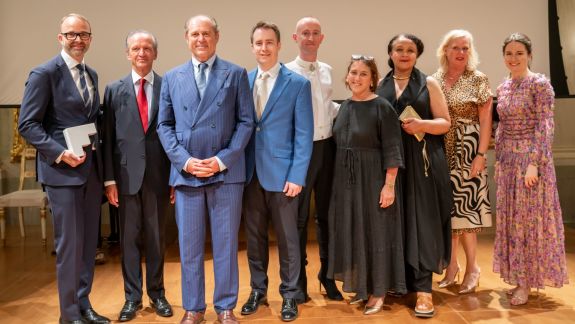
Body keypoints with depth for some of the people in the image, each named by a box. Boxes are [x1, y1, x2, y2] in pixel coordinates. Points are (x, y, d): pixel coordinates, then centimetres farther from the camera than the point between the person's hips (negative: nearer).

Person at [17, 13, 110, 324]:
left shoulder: (92, 75, 14)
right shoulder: (44, 73, -7)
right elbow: (27, 124, -10)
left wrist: (97, 152, 5)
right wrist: (60, 153, -19)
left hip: (91, 168, 7)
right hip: (62, 169, -7)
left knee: (89, 241, 11)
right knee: (69, 242, -1)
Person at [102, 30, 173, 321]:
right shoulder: (114, 90, 6)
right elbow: (107, 137, 3)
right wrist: (109, 179, -3)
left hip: (159, 175, -1)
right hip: (126, 174, 1)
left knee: (156, 237, 10)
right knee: (129, 238, 8)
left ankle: (157, 293, 24)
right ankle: (132, 297, 21)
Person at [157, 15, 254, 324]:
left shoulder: (236, 74, 4)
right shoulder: (171, 77, 11)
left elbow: (246, 122, 0)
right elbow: (164, 125, 9)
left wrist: (222, 160, -10)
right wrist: (184, 160, -6)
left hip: (226, 171, -1)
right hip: (186, 172, 2)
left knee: (226, 244, 6)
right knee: (189, 245, 8)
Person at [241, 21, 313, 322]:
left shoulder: (298, 84, -3)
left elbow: (304, 135, -6)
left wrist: (296, 176, -13)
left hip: (282, 173, -3)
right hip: (250, 172, 4)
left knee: (287, 238, 7)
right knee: (254, 236, 13)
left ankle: (289, 295, 22)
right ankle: (258, 290, 29)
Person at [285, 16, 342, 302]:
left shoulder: (327, 70, 11)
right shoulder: (286, 72, -6)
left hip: (326, 147, 5)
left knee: (326, 213, 13)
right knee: (298, 216, 6)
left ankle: (327, 274, 28)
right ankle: (298, 279, 20)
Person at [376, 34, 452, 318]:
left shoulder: (428, 83, 5)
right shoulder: (380, 86, 12)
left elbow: (445, 122, 2)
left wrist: (423, 124, -16)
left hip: (421, 161, -2)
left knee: (421, 220, -6)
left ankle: (423, 289, -2)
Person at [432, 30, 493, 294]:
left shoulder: (478, 80, -1)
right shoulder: (434, 80, 7)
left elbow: (485, 120, -5)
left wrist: (481, 154, -13)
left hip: (468, 151, -3)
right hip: (442, 152, 4)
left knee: (463, 206, -4)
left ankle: (472, 267, 12)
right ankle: (452, 266, 18)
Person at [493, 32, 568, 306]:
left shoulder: (539, 83, -8)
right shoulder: (503, 88, 11)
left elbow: (545, 127, -13)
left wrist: (534, 163, -20)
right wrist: (498, 160, 11)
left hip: (530, 158, -7)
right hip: (508, 160, 7)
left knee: (529, 217, -1)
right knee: (511, 218, 10)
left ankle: (526, 282, 9)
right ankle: (520, 277, 21)